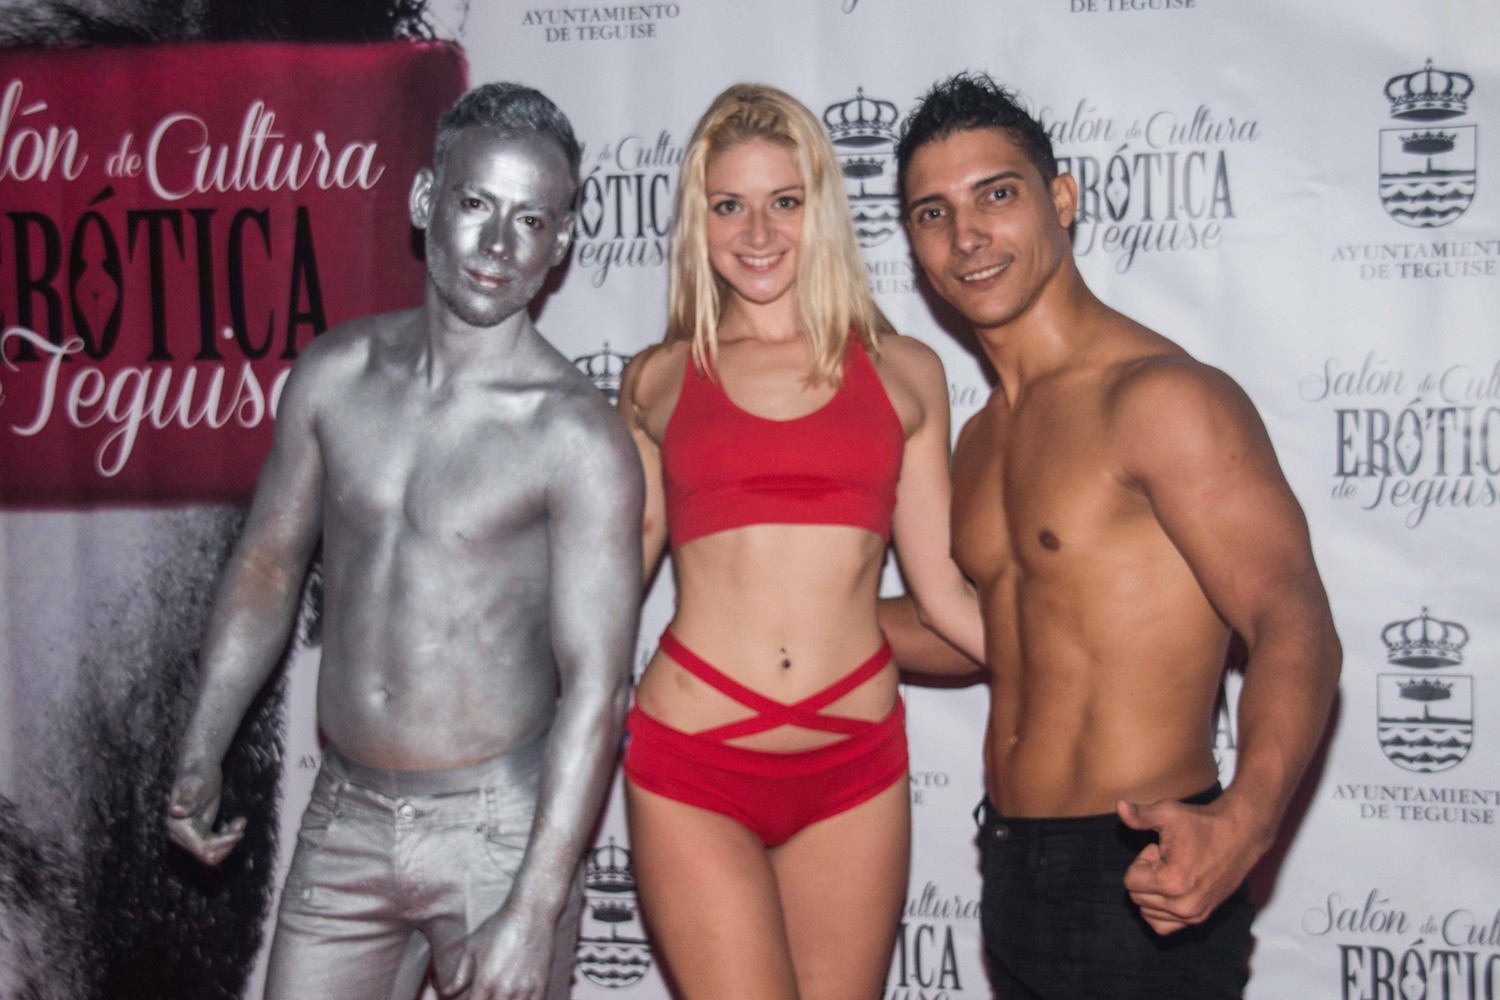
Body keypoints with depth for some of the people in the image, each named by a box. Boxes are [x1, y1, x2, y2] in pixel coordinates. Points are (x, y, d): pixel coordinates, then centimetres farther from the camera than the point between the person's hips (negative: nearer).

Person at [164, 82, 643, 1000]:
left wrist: (536, 911, -22)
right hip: (345, 820, 5)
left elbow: (595, 686, -18)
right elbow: (270, 562, 12)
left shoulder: (578, 438, -15)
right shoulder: (336, 373, 1)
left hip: (495, 827, -4)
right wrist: (201, 754, 9)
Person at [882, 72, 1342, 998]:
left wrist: (1244, 820, -40)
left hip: (1146, 883, -8)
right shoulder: (983, 438, 12)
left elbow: (1295, 626, -23)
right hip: (1016, 875, 8)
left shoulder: (1162, 395, -15)